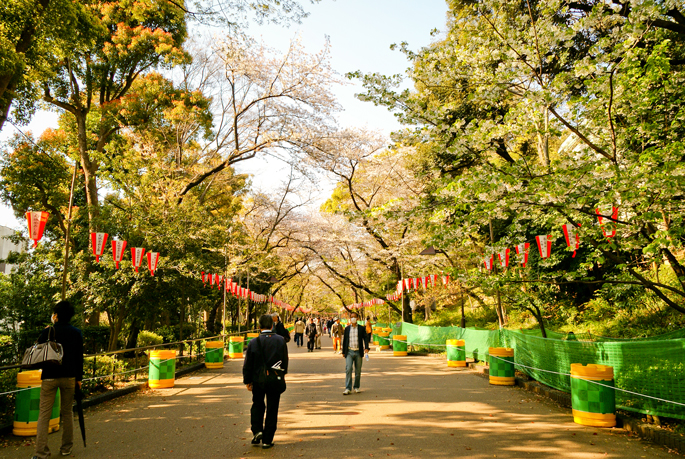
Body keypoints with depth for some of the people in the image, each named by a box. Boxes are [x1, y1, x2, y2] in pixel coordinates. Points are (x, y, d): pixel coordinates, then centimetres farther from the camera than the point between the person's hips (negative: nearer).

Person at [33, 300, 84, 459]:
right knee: (67, 412, 13)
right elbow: (79, 357, 3)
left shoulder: (47, 332, -5)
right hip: (69, 377, 2)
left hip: (49, 377, -2)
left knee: (44, 414, 2)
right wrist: (79, 378, 9)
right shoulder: (77, 333, 1)